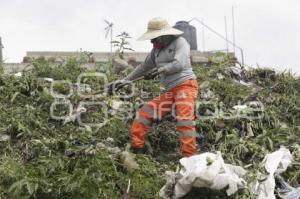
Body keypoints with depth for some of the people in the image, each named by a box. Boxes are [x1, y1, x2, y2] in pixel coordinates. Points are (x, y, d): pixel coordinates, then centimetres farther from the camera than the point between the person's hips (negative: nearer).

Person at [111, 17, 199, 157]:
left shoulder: (180, 42, -1)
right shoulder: (157, 49, 19)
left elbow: (179, 64, -16)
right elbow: (144, 66, 28)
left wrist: (159, 69, -18)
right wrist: (125, 80, 27)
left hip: (185, 86, -8)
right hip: (170, 92, 8)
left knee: (184, 119, -25)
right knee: (144, 113, 1)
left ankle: (189, 158, -26)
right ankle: (136, 149, 5)